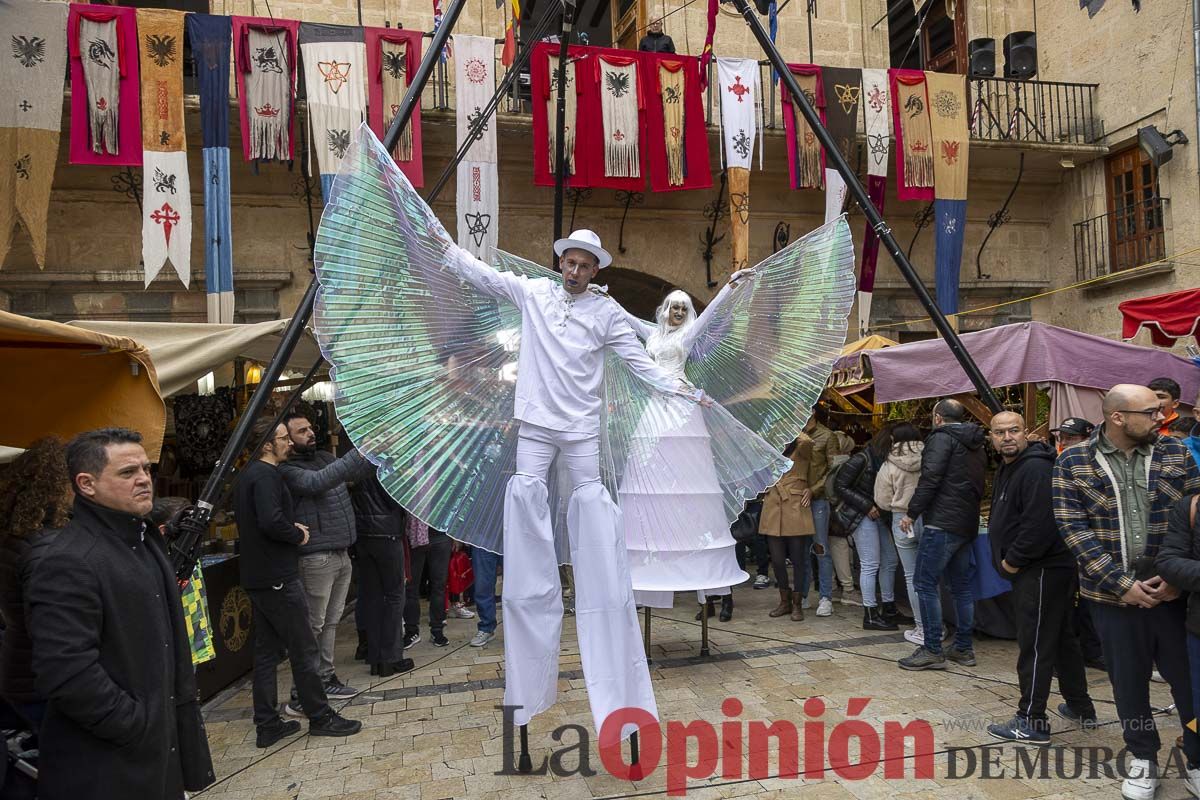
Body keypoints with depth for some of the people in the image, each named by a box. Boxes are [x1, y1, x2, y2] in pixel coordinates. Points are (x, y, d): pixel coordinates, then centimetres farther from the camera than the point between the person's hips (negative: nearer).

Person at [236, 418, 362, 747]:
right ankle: (320, 717, 11)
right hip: (277, 578, -10)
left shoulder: (248, 474, 14)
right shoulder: (266, 475, -16)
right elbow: (271, 522, -29)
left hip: (257, 578, 10)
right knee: (304, 649, 1)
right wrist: (298, 535, -11)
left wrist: (292, 527, 8)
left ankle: (267, 725, 19)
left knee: (266, 651, 13)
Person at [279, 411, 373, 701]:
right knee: (313, 625, -3)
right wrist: (358, 454, -31)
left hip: (342, 555, 8)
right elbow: (317, 482, -27)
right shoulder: (287, 470, -10)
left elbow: (356, 471, 19)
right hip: (316, 559, -8)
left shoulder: (326, 458, 14)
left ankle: (326, 678, 25)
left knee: (331, 622, 15)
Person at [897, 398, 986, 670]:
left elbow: (930, 478, -17)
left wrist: (912, 513, -13)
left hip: (943, 523, -9)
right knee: (962, 586, 14)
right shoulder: (976, 445, 19)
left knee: (925, 583, -5)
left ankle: (933, 651, -5)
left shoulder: (942, 437, -8)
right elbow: (978, 485, 22)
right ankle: (964, 648, 19)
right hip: (968, 525, 9)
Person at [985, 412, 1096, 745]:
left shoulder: (1036, 469, -19)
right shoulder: (1008, 468, 15)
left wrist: (1014, 560, -18)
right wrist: (1009, 558, 12)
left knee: (1035, 646, -6)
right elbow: (1004, 519, 24)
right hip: (1034, 569, 11)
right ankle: (1080, 707, 35)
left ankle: (1031, 723, 1)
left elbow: (1040, 523, -28)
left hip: (1043, 570, -11)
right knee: (1061, 638, 21)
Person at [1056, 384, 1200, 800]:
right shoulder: (1074, 462, -5)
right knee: (1128, 680, 12)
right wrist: (1122, 584, -13)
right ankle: (1143, 757, 32)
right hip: (1113, 593, -1)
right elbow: (1074, 529, -8)